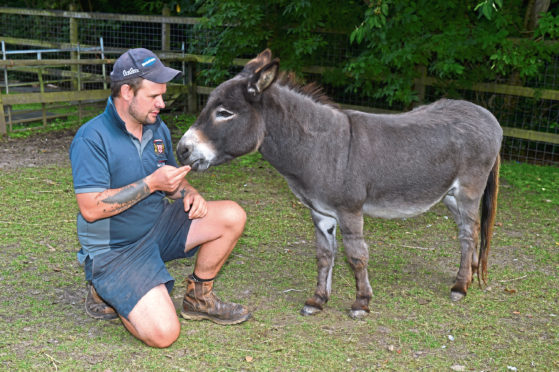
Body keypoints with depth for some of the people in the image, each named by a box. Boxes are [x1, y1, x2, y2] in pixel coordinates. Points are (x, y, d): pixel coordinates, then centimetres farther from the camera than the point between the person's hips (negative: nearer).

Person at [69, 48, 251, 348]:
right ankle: (105, 293, 8)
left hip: (159, 227, 7)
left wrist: (189, 194, -6)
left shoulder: (158, 129, 4)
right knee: (163, 332, -21)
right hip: (114, 250, -7)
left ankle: (198, 298, 12)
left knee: (231, 216, -7)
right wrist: (151, 184, -26)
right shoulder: (92, 138, -20)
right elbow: (91, 208, -26)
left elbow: (171, 178, 18)